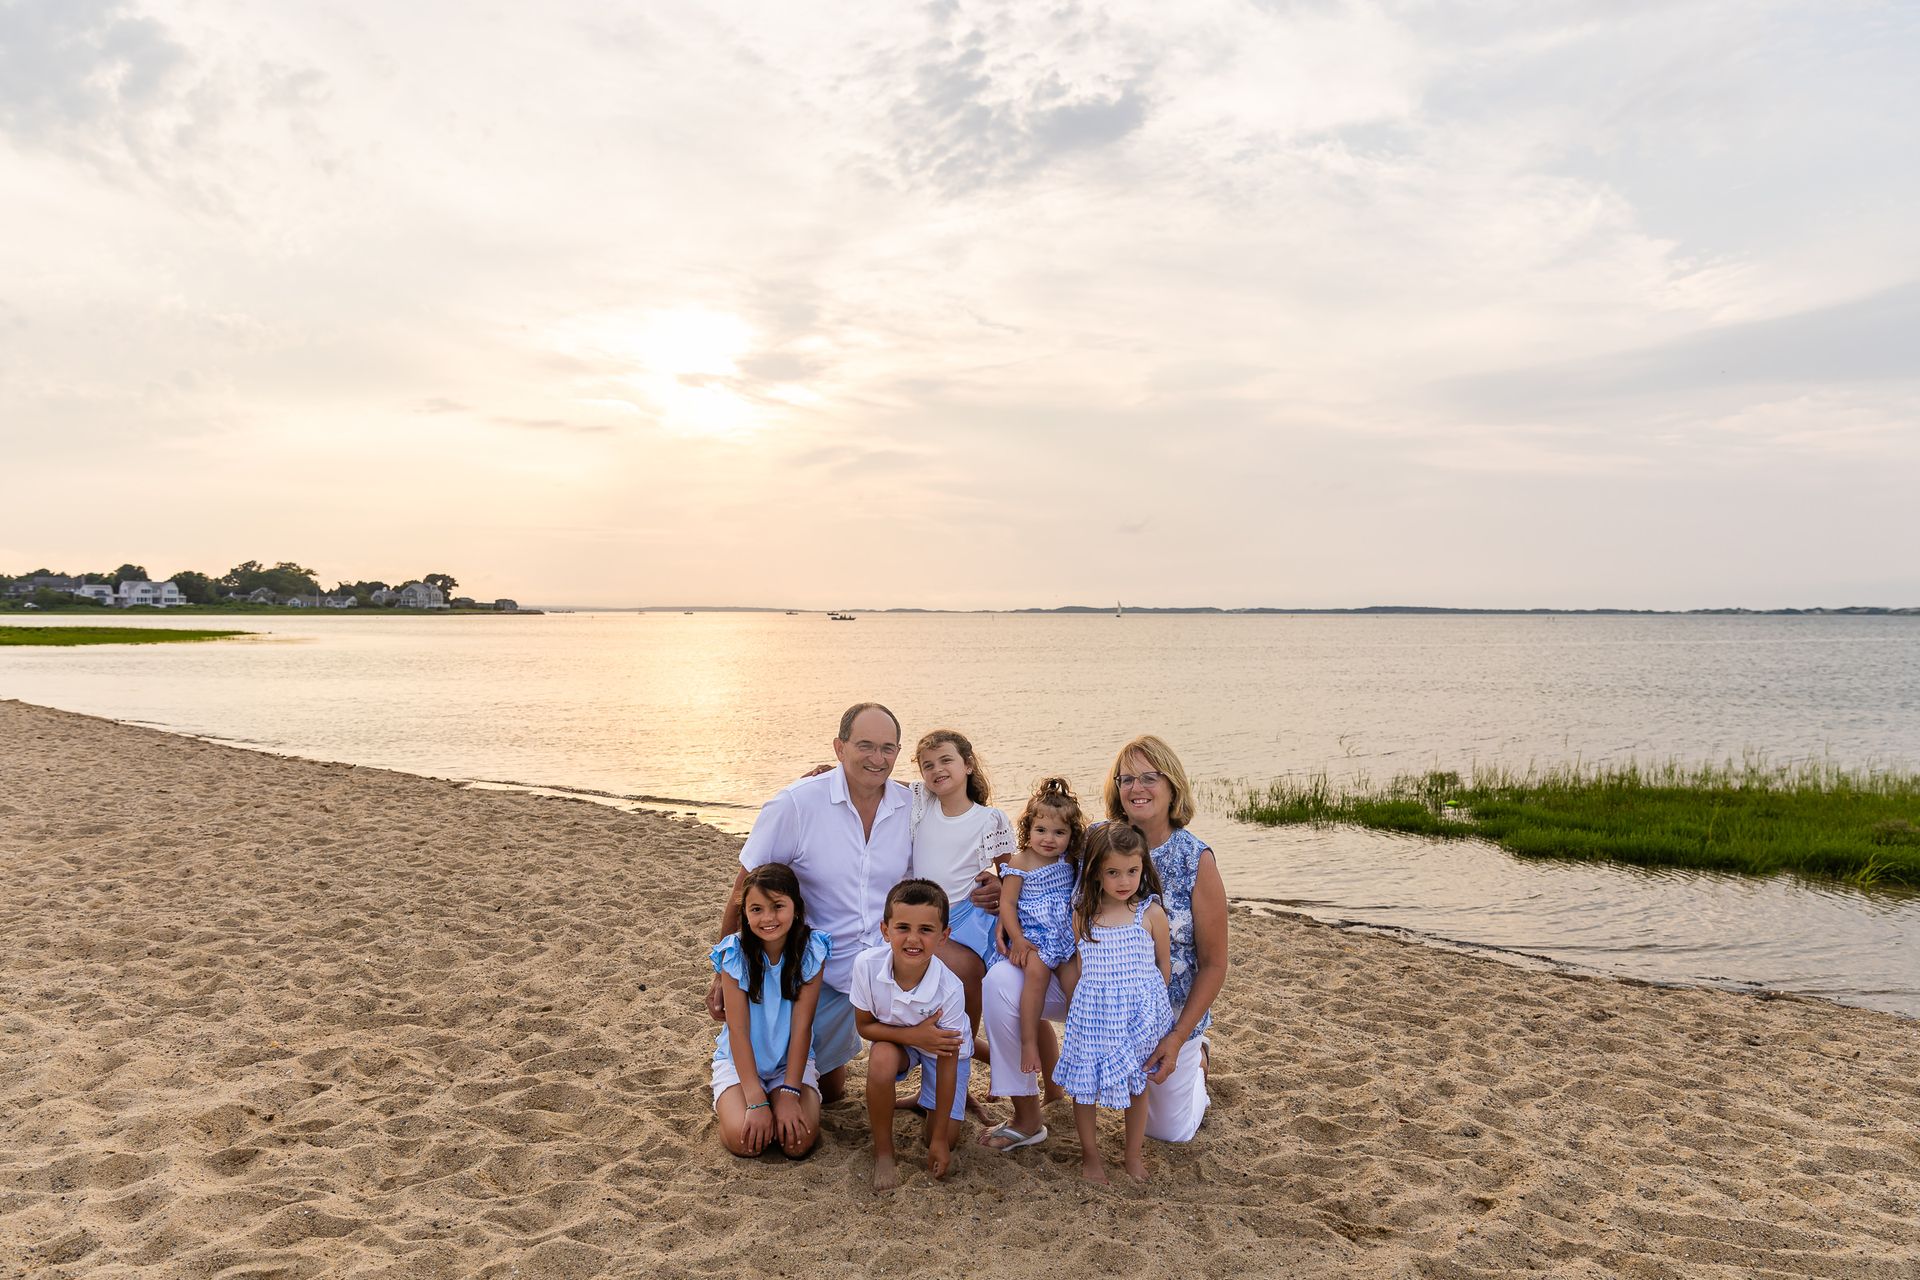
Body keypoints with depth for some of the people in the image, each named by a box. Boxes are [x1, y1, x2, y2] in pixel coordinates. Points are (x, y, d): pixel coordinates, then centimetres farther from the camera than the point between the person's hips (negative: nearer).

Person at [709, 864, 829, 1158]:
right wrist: (756, 1101, -23)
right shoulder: (735, 953, -18)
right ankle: (730, 1102, 9)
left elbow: (802, 1026, -15)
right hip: (740, 1059, 0)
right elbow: (738, 1029, -18)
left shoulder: (810, 951, -16)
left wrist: (790, 1093, -22)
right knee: (744, 1139, -24)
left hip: (792, 1059, 1)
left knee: (799, 1140, -22)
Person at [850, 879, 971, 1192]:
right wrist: (913, 1035, -35)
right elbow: (864, 1025, -16)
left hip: (943, 1048, -1)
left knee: (941, 1141, -7)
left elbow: (947, 1064, -26)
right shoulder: (867, 965, -32)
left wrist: (940, 1138, -20)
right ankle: (883, 1153, -12)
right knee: (882, 1058, -34)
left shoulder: (950, 990, -36)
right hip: (895, 1039, 1)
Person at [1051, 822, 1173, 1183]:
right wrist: (1073, 1005, 5)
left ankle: (1134, 1153, 33)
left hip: (1139, 1014, 0)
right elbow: (1077, 966, 6)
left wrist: (1152, 1004, 6)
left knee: (1136, 1087, 13)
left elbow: (1164, 964, 3)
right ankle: (1090, 1153, 29)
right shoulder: (1083, 915, -4)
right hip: (1092, 1013, 1)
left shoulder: (1151, 913, -7)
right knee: (1084, 1086, 8)